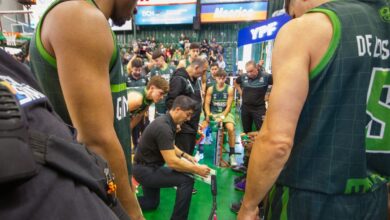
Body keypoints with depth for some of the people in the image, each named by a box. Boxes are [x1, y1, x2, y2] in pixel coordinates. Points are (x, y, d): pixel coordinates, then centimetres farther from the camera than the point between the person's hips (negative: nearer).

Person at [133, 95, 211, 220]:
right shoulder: (163, 127, -28)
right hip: (145, 170, -10)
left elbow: (170, 147, 19)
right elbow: (172, 162, -29)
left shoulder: (168, 122, 3)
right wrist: (197, 169, -20)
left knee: (152, 203, 27)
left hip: (148, 167, 10)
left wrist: (186, 156, 7)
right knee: (186, 180, -20)